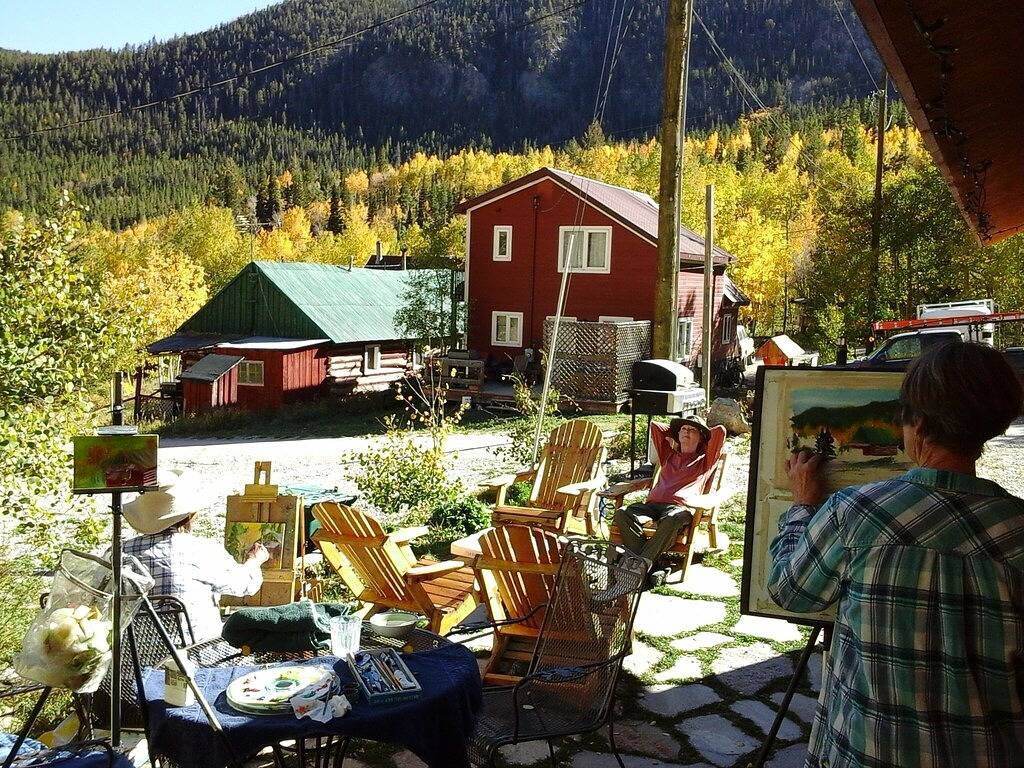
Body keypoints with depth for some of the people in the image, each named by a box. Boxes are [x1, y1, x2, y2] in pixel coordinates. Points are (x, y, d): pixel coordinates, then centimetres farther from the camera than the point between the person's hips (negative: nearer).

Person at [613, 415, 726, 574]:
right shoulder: (669, 455, 34)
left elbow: (720, 431, 14)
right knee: (622, 513, -27)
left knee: (671, 520, -41)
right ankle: (650, 564, -36)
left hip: (680, 507, -4)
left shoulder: (703, 460, 23)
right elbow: (654, 425, 42)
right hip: (653, 504, 4)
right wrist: (673, 440, 42)